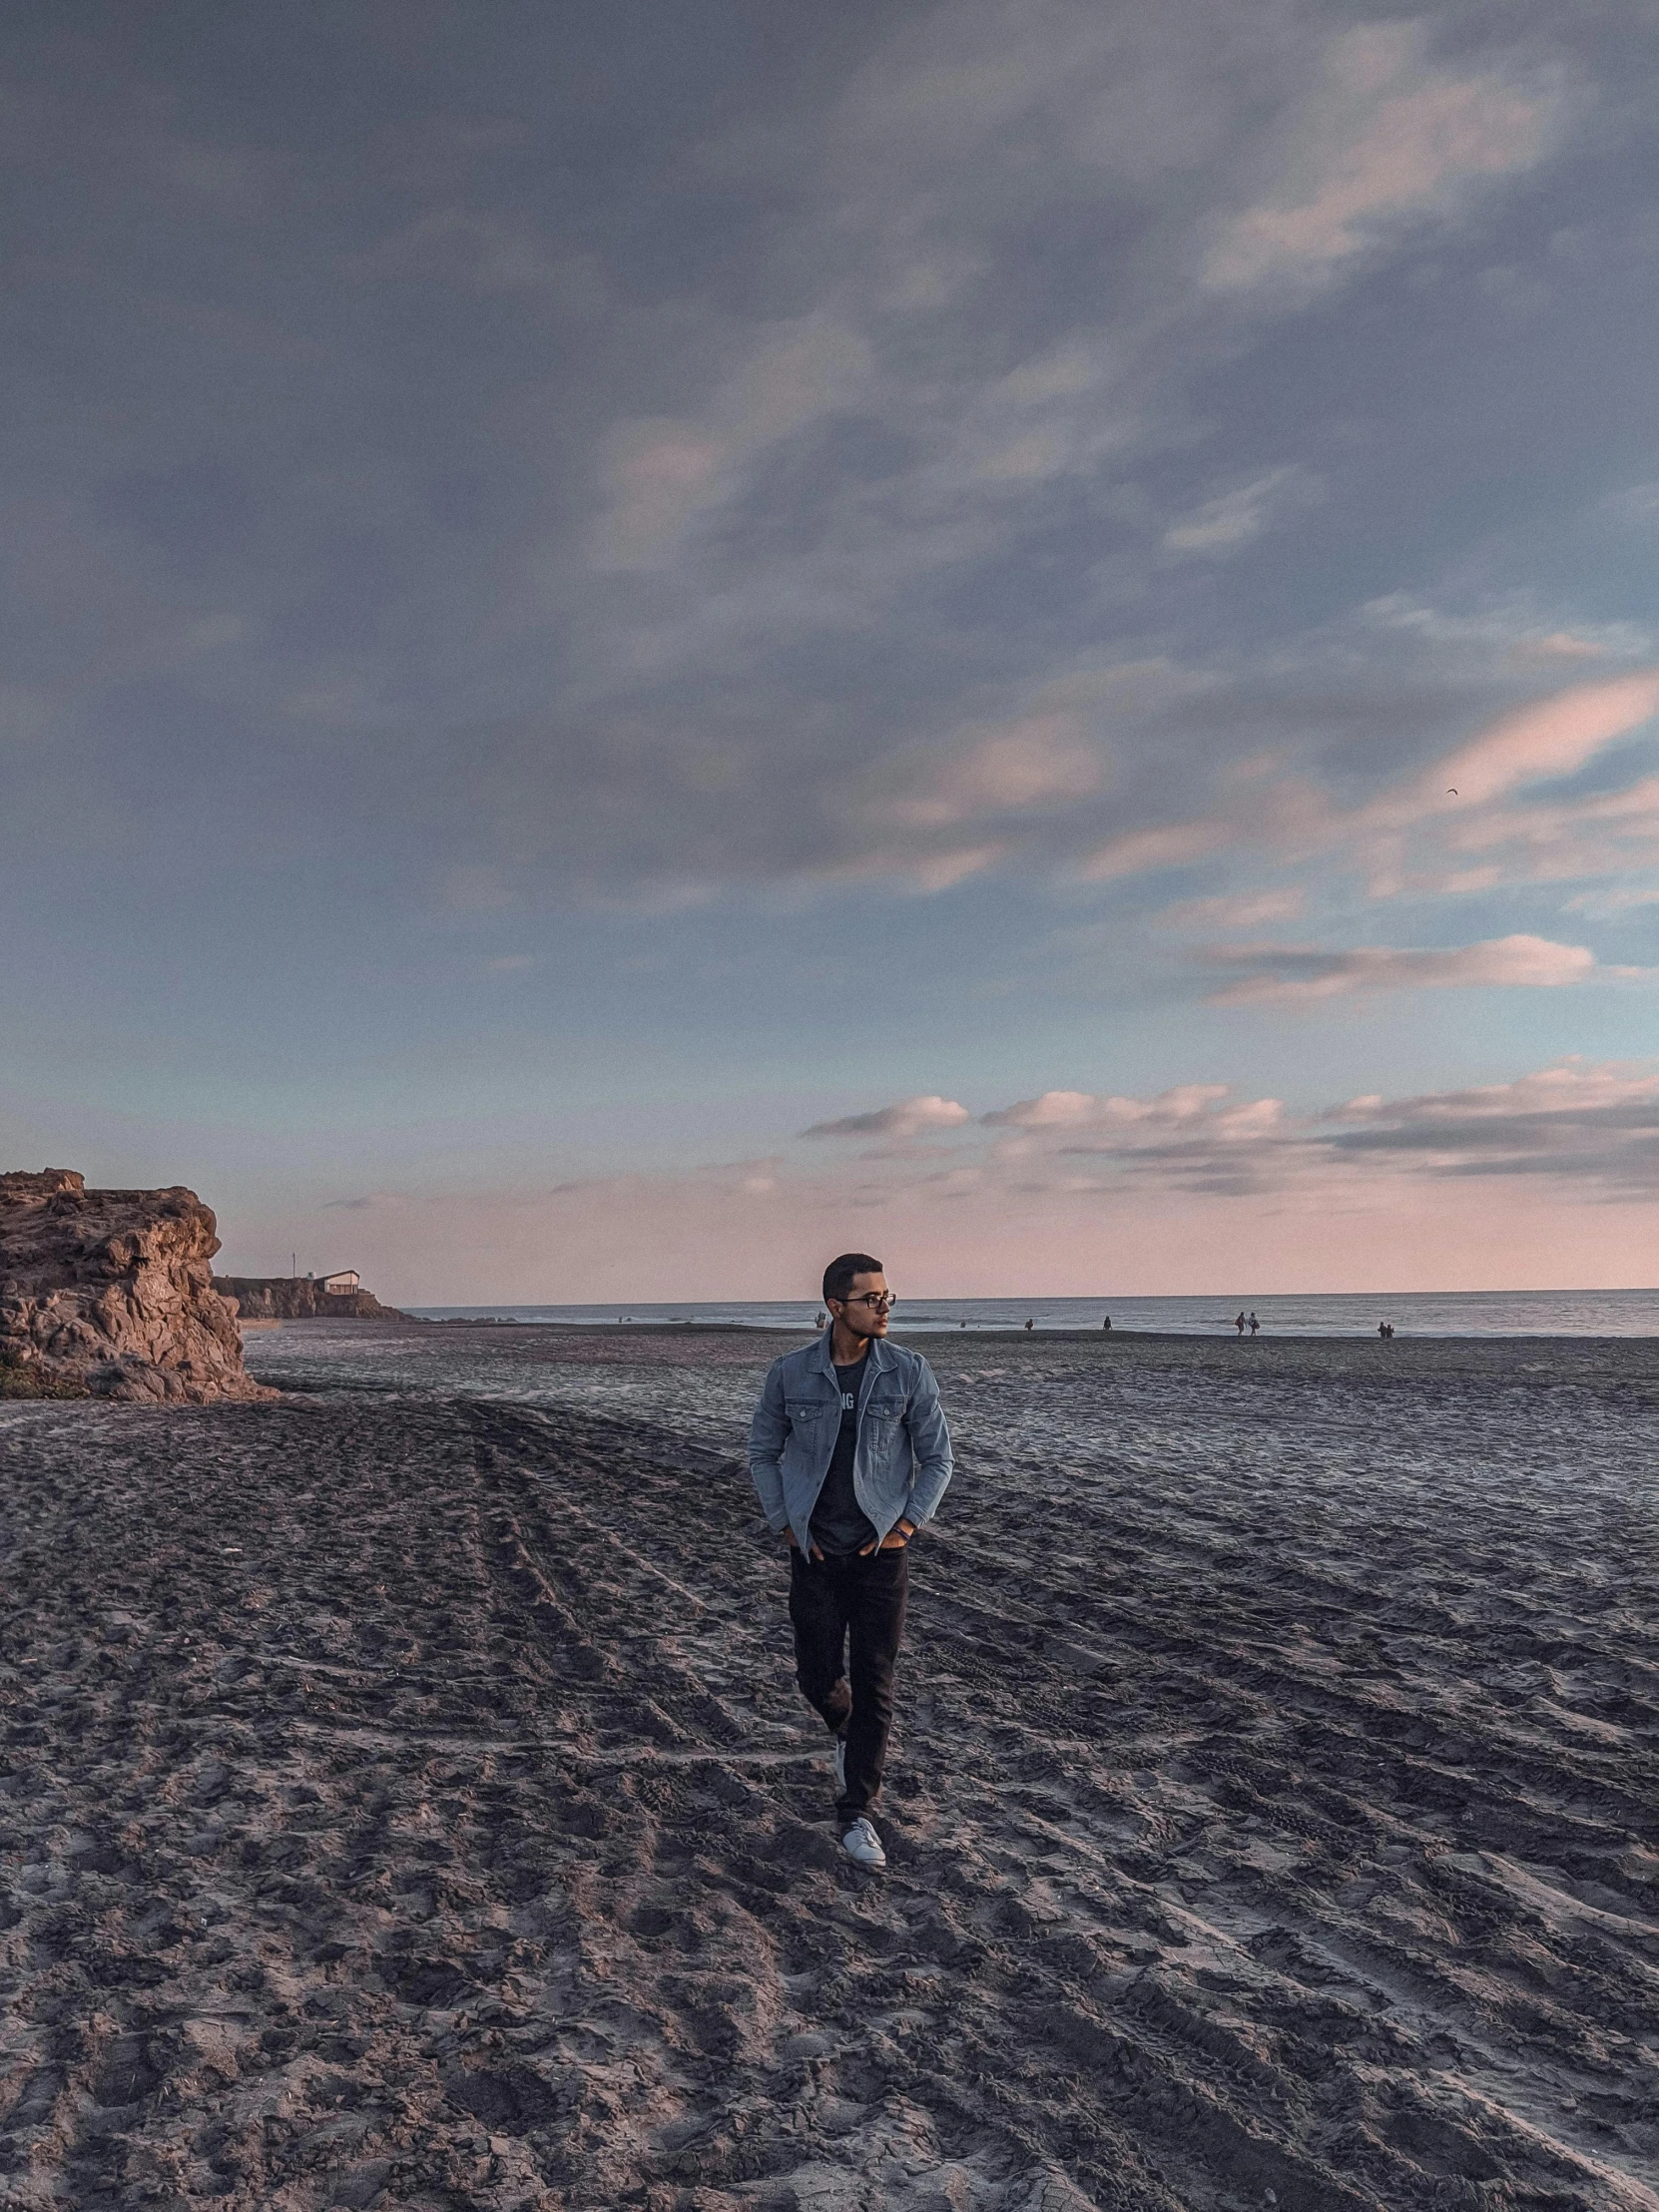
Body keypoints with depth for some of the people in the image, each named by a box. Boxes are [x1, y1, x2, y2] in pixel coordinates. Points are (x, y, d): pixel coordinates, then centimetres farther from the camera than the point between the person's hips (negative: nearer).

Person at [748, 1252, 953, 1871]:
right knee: (818, 1676, 7)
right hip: (816, 1554, 1)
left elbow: (936, 1457, 1)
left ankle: (856, 1815, 11)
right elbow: (762, 1453, 6)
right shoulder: (789, 1373, -6)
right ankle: (846, 1734, 42)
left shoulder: (909, 1372, -7)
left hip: (881, 1553, -1)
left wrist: (906, 1526, -5)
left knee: (874, 1684, -1)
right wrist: (784, 1525, 0)